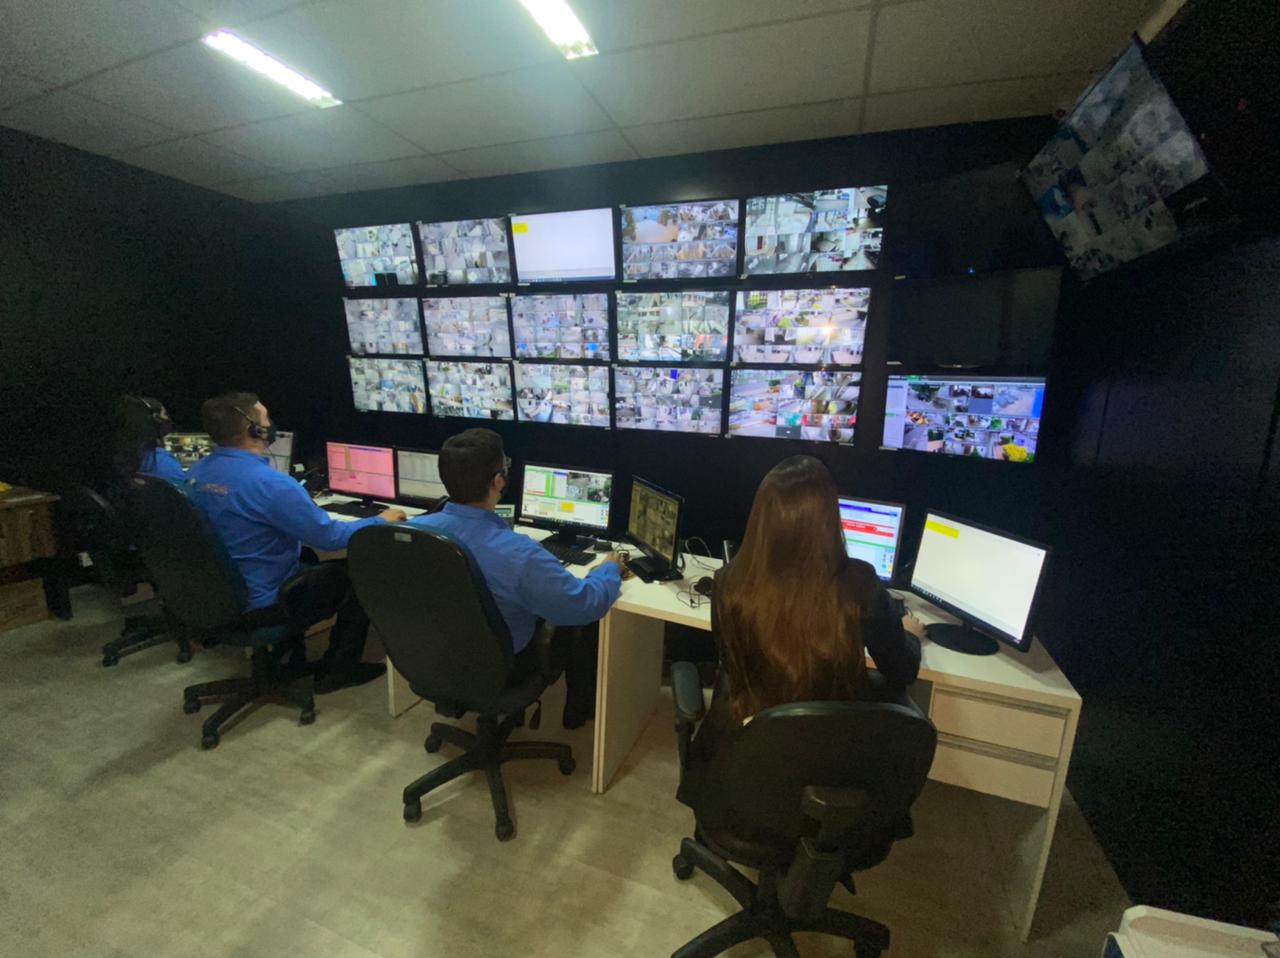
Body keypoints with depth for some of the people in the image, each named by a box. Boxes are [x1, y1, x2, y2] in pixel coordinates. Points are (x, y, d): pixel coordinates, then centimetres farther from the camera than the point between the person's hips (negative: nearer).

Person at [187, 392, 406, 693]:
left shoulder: (197, 472, -2)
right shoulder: (268, 482, -29)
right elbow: (330, 537, -23)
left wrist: (300, 499, 25)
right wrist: (380, 521, -8)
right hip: (260, 604, -9)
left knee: (310, 561, 29)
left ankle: (286, 653, 30)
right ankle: (337, 669, 14)